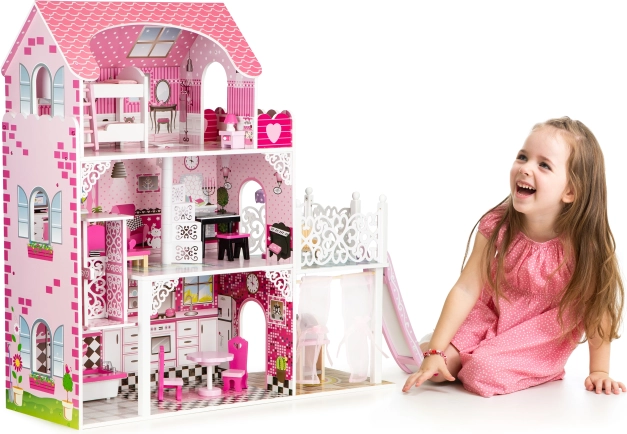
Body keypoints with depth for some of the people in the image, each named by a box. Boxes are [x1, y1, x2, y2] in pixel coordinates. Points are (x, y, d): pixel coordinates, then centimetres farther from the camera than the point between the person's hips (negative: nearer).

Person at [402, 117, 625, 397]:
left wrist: (599, 371, -10)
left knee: (484, 372, -26)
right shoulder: (497, 226, -18)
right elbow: (466, 289, -17)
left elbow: (598, 308, -14)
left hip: (542, 335, -3)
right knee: (438, 369, -14)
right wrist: (435, 352, -21)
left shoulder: (585, 245, -26)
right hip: (491, 316, 3)